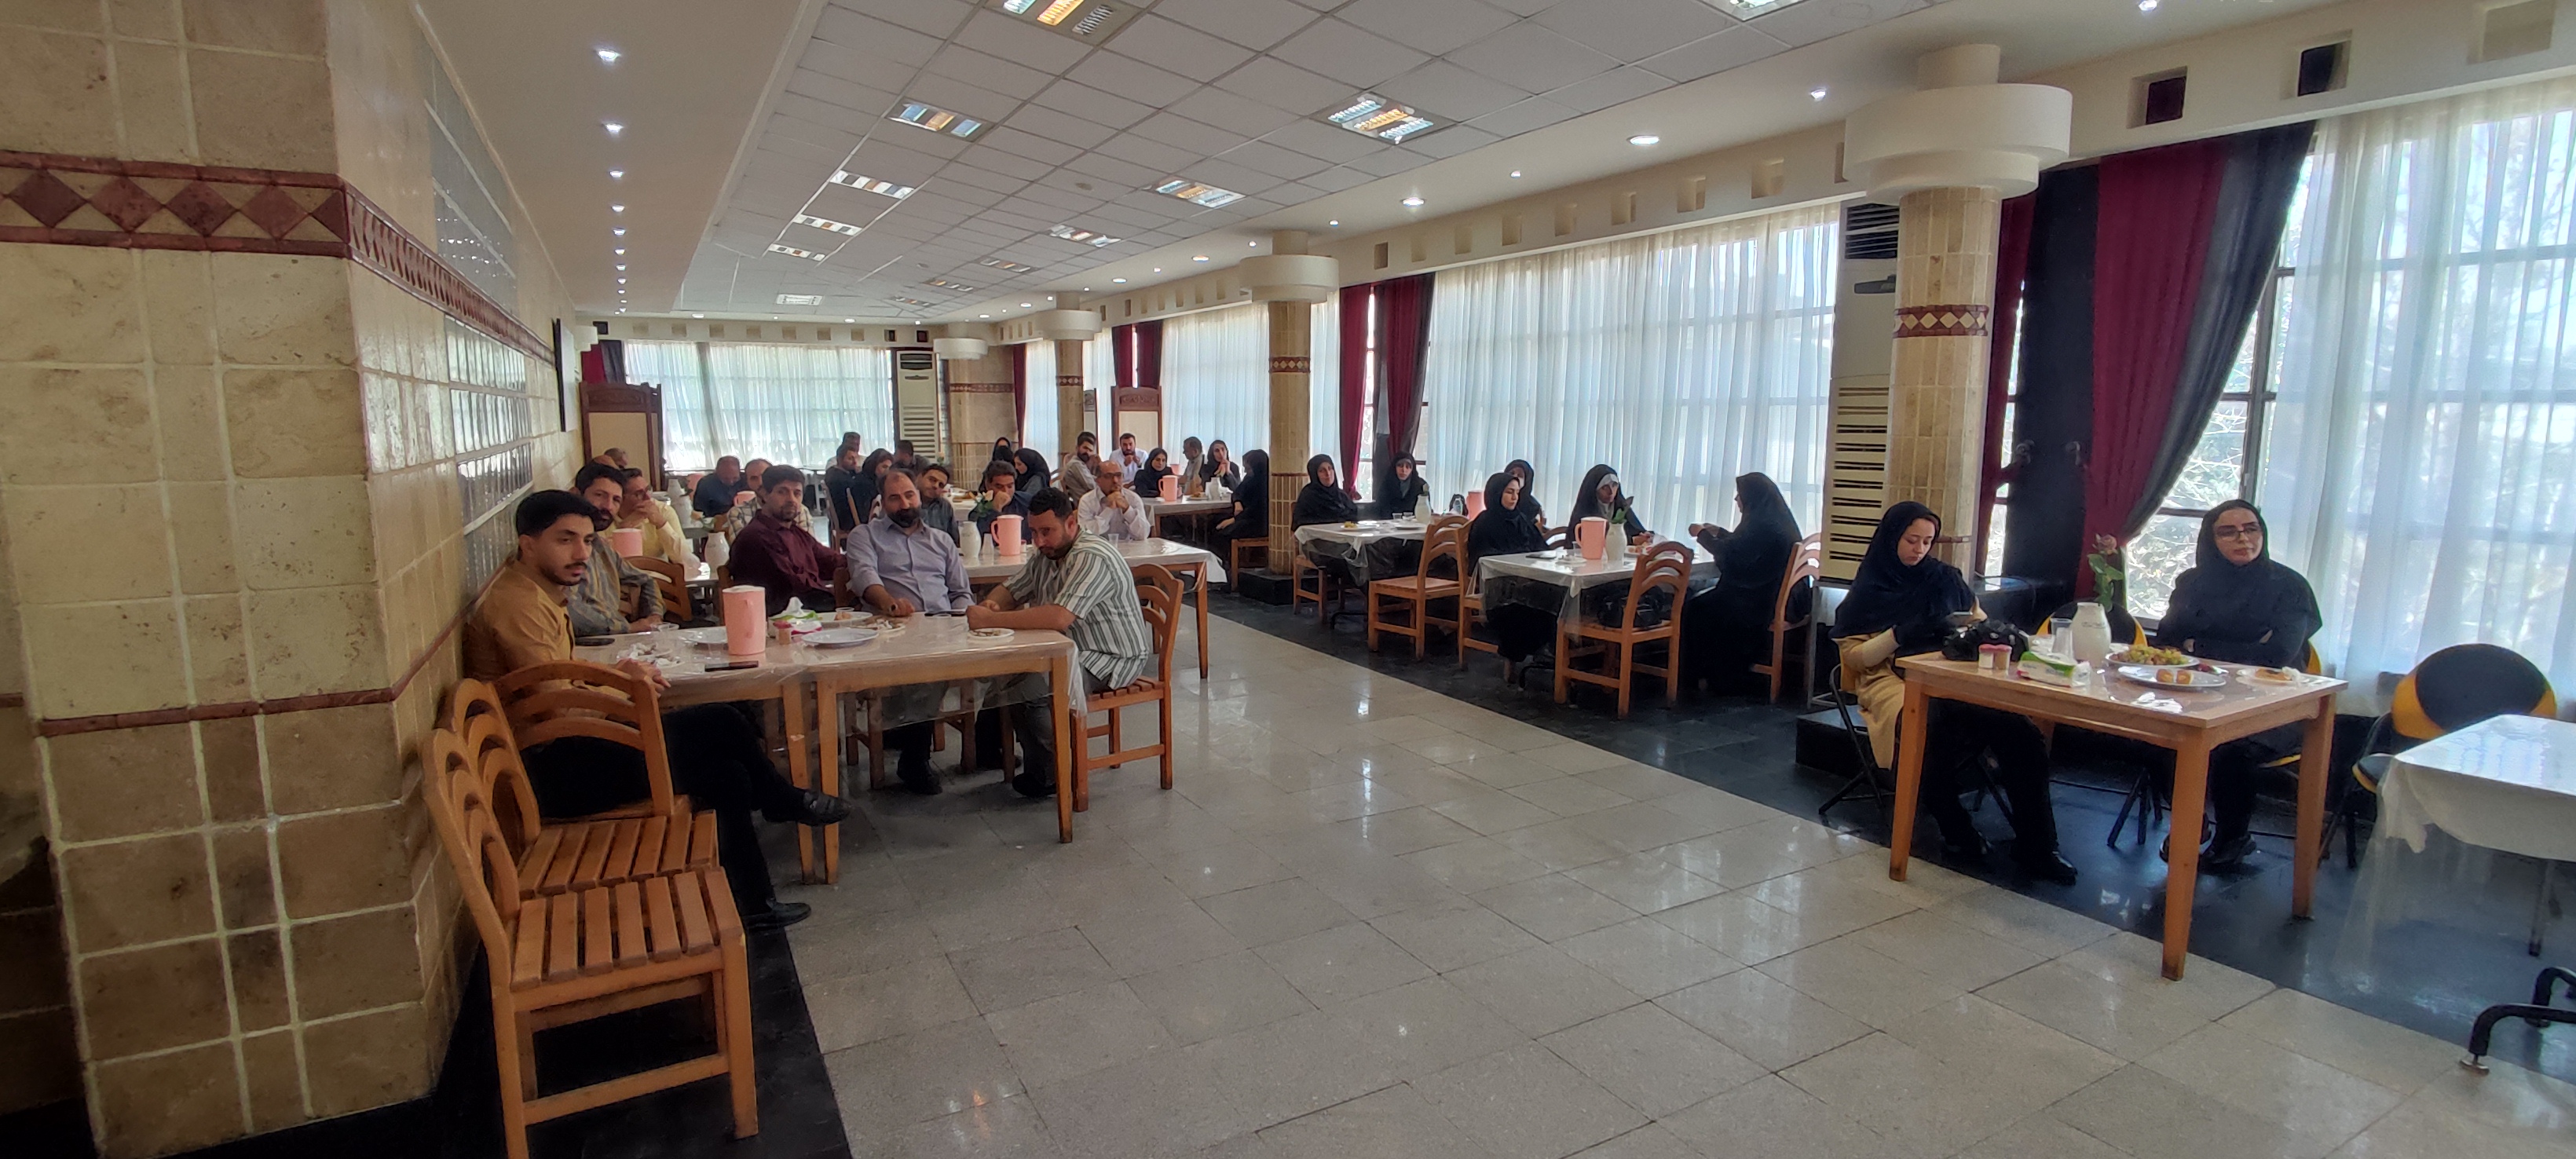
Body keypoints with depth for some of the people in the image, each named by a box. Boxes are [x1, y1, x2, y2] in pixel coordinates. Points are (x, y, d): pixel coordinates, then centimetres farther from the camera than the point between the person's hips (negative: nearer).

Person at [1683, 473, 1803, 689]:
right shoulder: (1778, 519, 9)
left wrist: (1702, 534, -1)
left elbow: (1728, 553, -15)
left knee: (1697, 608, 1)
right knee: (1707, 601, 17)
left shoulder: (1761, 524, -21)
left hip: (1758, 601, -10)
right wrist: (1718, 532, 26)